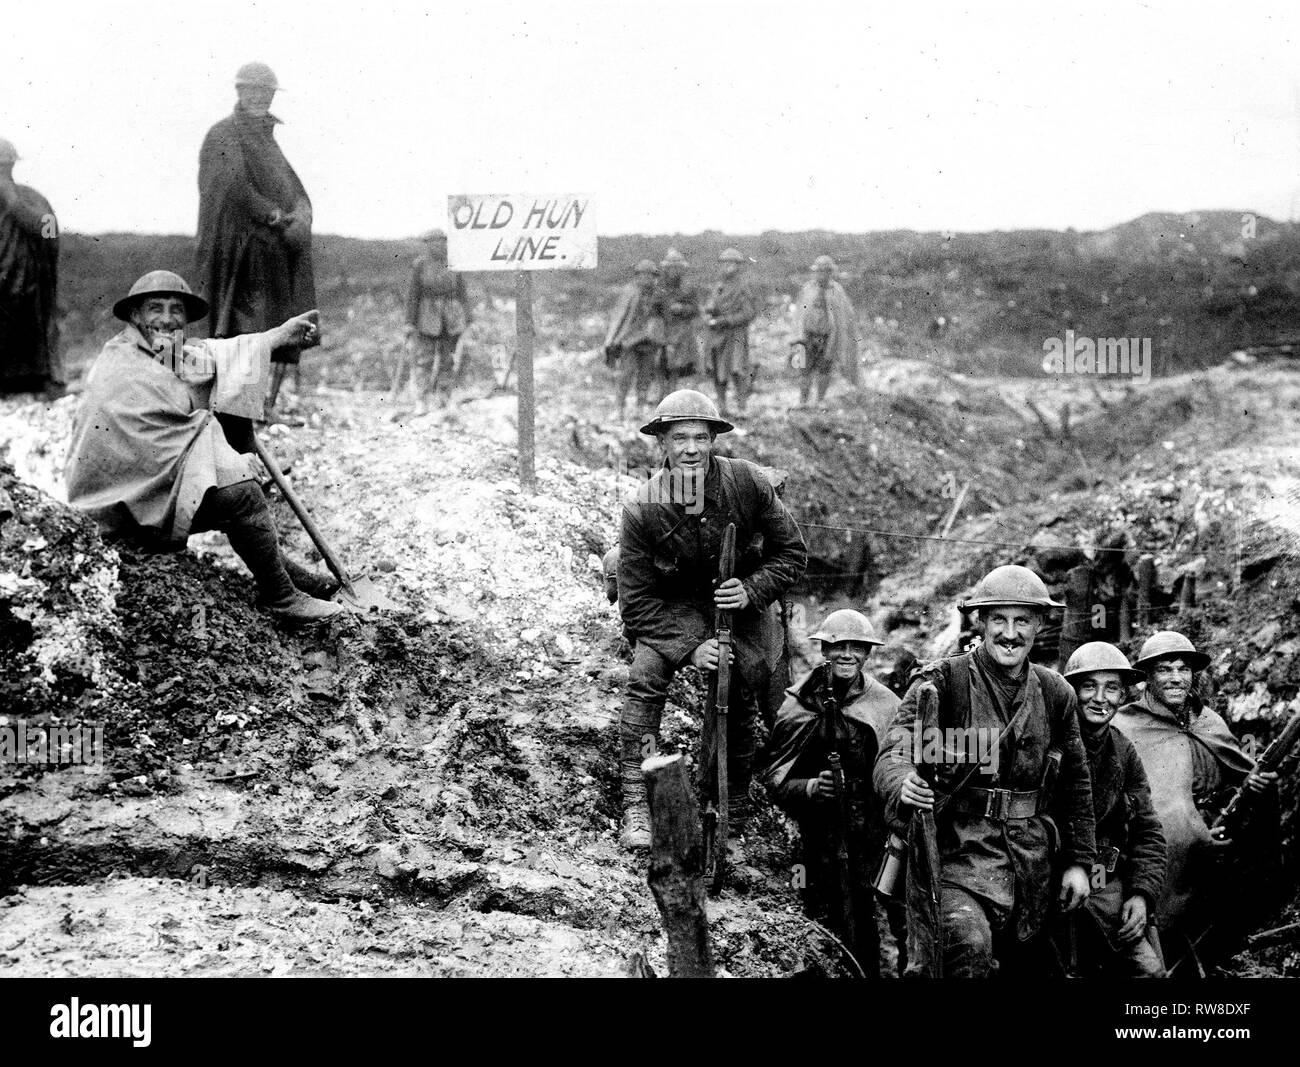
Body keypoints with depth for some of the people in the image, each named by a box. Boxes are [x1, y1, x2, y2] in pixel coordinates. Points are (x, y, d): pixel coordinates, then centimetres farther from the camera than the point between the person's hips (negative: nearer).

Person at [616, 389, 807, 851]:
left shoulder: (747, 483, -17)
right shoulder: (642, 510, -20)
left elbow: (792, 552, -5)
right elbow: (637, 604, -16)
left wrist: (752, 590, -22)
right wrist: (689, 647, -27)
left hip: (741, 605, 2)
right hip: (672, 610, -1)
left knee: (739, 713, -3)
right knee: (645, 677, -27)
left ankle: (733, 828, 15)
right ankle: (636, 806, -26)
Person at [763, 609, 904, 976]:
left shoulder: (886, 705, 5)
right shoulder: (799, 708, 2)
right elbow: (775, 777, 1)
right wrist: (810, 788, -18)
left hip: (876, 835, 0)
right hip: (821, 836, 0)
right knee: (826, 933, -2)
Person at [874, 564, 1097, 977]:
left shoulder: (1056, 694, 10)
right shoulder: (941, 682, -6)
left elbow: (1075, 784, 19)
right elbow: (894, 754, -16)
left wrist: (1079, 861, 16)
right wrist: (903, 784, -40)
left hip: (1030, 867, 5)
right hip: (956, 853, -5)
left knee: (1016, 963, 11)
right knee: (969, 945, -29)